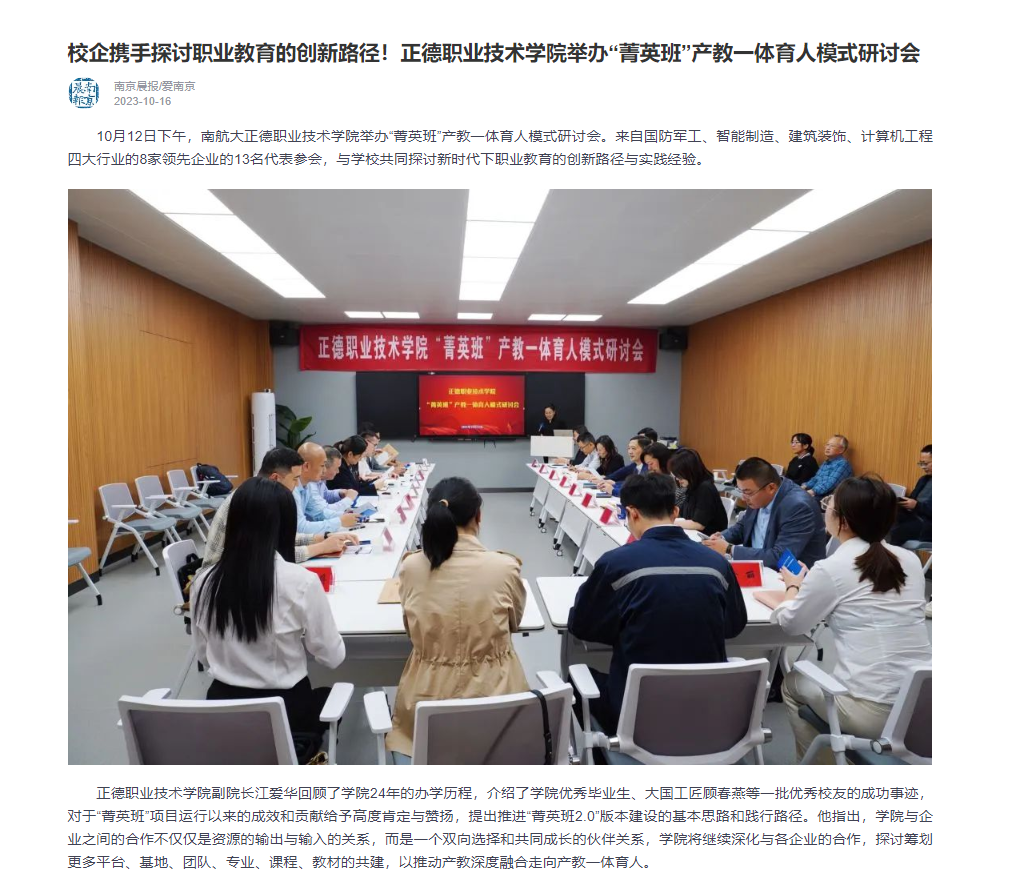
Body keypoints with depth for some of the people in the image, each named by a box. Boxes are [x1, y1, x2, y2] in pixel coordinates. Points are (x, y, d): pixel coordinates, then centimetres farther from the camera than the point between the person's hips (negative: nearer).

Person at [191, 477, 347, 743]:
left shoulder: (203, 582, -9)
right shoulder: (301, 582, -23)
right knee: (331, 697, 28)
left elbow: (205, 658, 5)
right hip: (285, 710, -4)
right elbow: (332, 657, -11)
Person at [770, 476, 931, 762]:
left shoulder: (831, 568, -14)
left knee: (792, 684, 21)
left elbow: (790, 623, 0)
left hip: (872, 712, -6)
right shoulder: (910, 560, 2)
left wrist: (794, 586, 19)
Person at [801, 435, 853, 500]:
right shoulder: (826, 463, 22)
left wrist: (812, 492, -26)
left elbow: (830, 484, -19)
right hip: (816, 495, 8)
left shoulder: (842, 464, -7)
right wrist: (804, 486, 3)